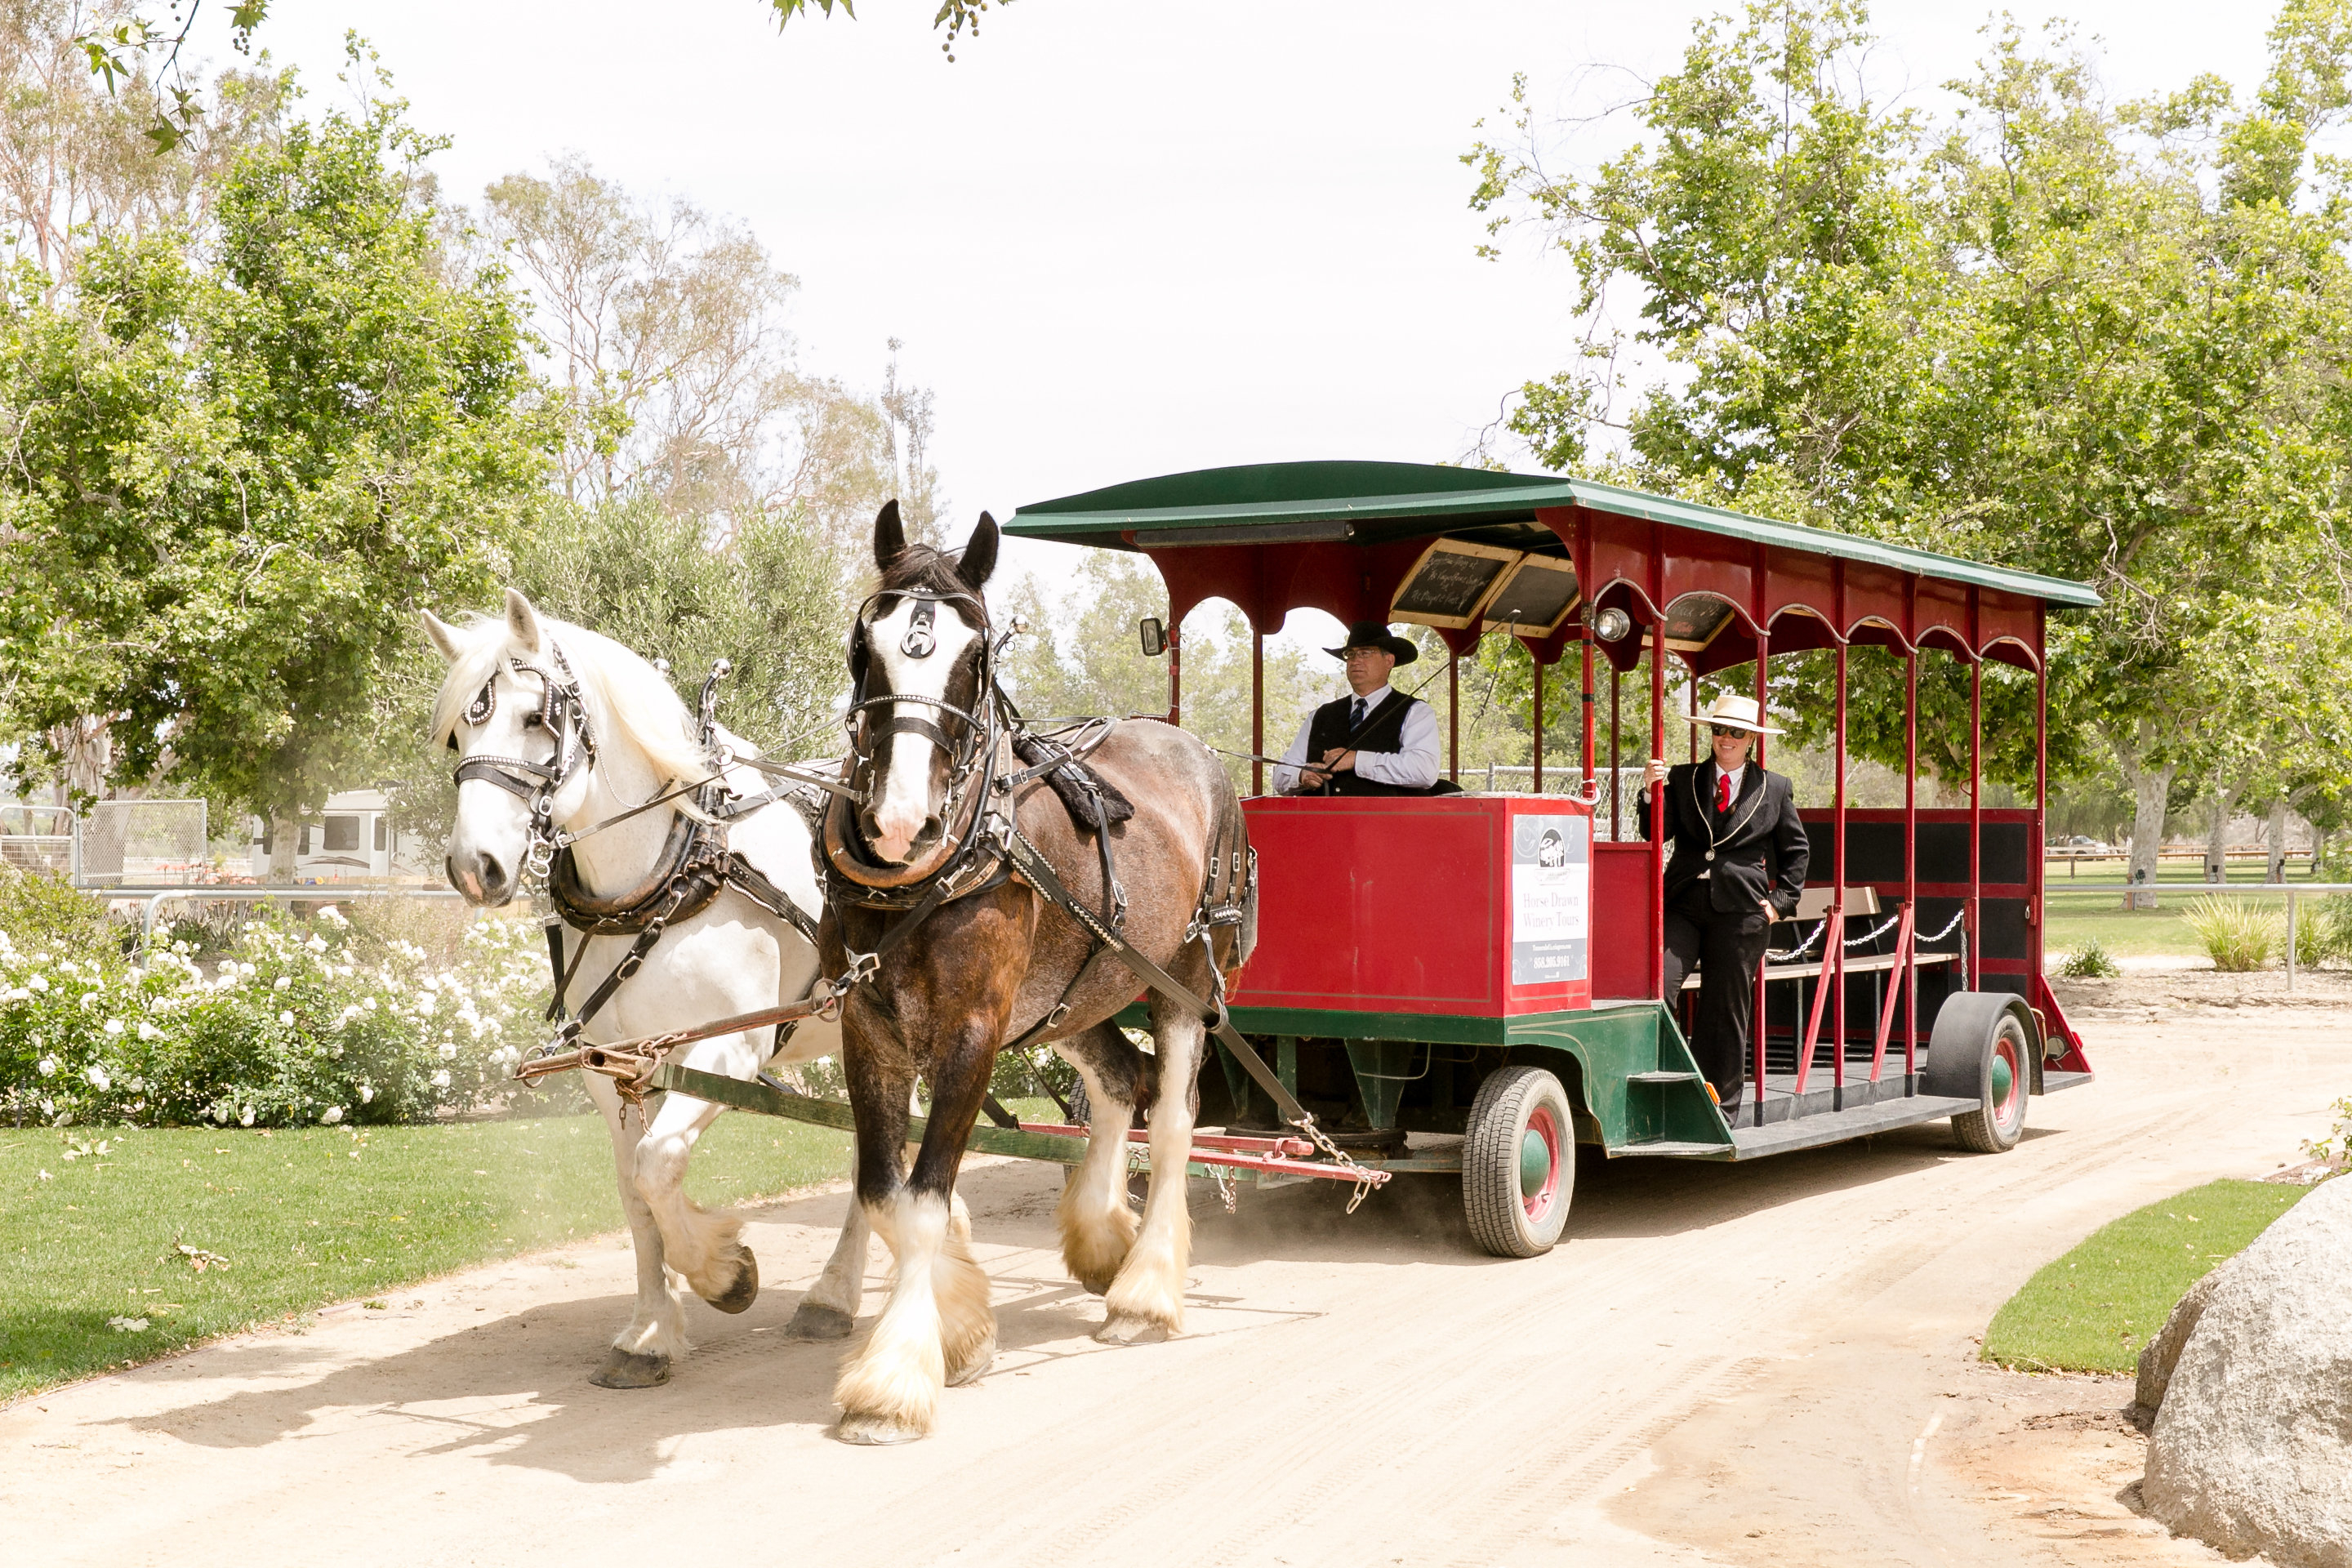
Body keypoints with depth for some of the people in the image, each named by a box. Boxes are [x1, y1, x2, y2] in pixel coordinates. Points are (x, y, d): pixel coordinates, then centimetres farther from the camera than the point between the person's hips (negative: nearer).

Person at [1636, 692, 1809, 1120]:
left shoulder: (1775, 789, 9)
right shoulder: (1682, 780, 10)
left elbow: (1796, 850, 14)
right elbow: (1656, 833, 1)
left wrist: (1782, 899, 5)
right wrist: (1652, 792, -15)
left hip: (1740, 911, -1)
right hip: (1683, 904, 1)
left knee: (1726, 1011, 4)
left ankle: (1719, 1112, 12)